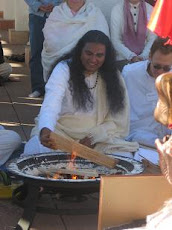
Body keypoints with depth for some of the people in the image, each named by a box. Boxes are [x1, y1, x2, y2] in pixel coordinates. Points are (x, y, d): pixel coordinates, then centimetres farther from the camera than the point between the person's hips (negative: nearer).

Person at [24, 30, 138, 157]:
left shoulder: (113, 77, 2)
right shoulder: (64, 69, -9)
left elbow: (119, 122, 2)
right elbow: (52, 102, -27)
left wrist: (93, 138, -15)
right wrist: (46, 129, -49)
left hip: (99, 137, 2)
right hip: (60, 132, -2)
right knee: (37, 150, -32)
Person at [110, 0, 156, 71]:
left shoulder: (149, 9, -1)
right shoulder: (117, 9, -4)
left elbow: (152, 39, 1)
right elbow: (115, 40, -5)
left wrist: (143, 56, -13)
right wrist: (132, 57, -15)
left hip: (145, 58, 1)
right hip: (123, 58, -1)